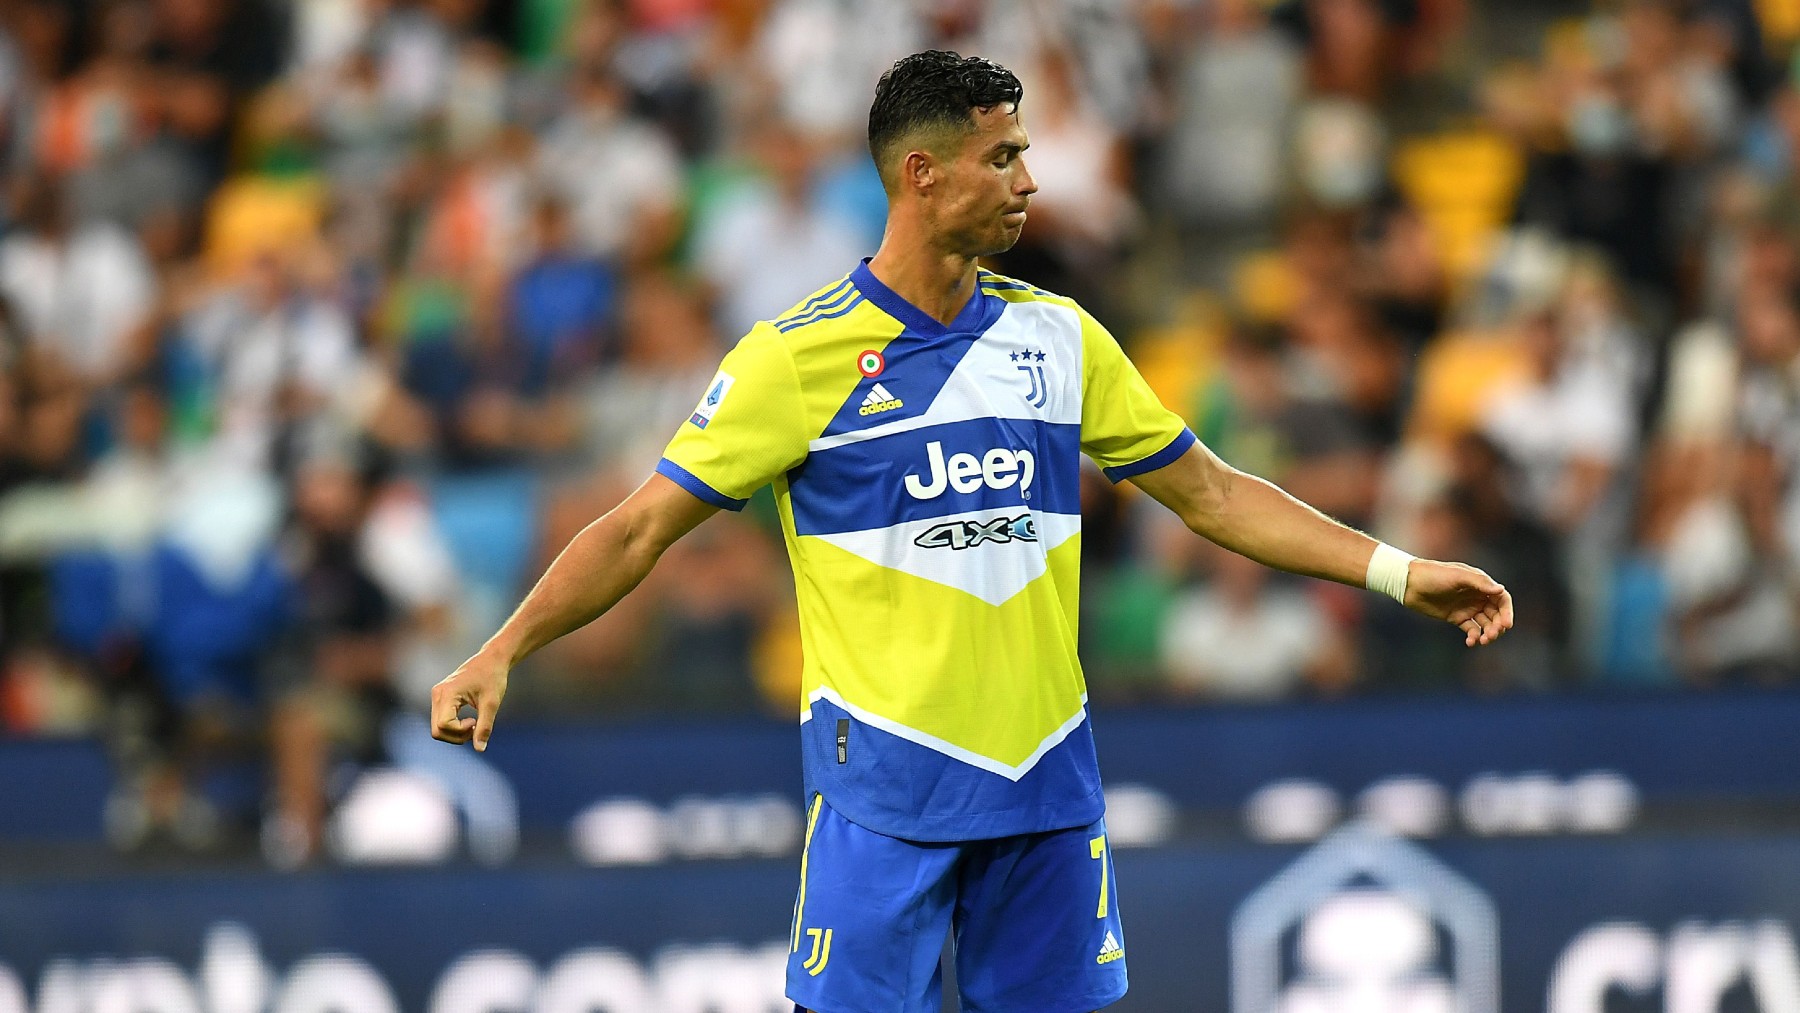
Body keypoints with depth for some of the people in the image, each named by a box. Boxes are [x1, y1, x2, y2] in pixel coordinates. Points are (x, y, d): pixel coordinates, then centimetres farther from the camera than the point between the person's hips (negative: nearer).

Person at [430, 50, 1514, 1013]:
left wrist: (1400, 572, 10)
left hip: (1047, 781, 4)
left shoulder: (1058, 335, 8)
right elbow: (643, 529, -2)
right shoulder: (796, 355, -5)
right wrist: (501, 653, -13)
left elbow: (1212, 493, 15)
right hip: (885, 782, -4)